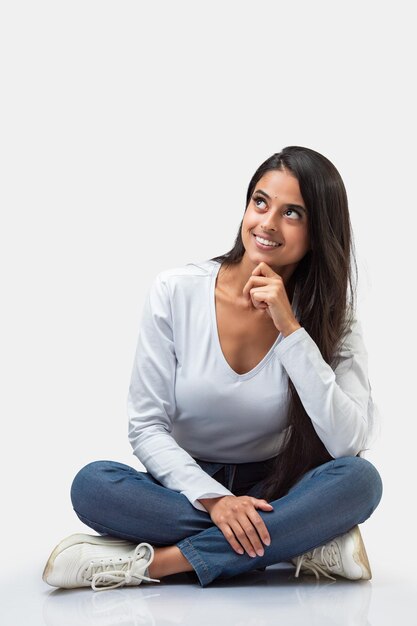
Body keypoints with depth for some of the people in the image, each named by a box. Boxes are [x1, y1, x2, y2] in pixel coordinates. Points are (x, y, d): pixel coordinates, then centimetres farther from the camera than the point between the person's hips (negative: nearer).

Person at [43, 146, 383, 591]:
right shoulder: (177, 292, -9)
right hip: (185, 490, 0)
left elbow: (349, 445, -21)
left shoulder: (330, 318, -7)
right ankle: (308, 547, -26)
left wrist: (290, 329, -25)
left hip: (272, 495, 0)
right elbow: (146, 426, -9)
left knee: (361, 479, -29)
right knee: (92, 484, -29)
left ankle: (151, 564, -28)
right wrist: (212, 498, -25)